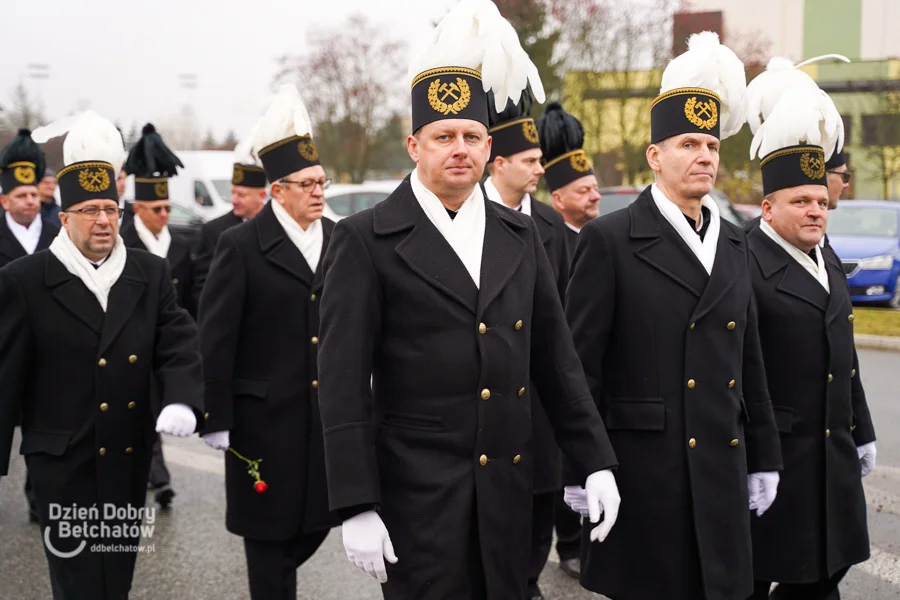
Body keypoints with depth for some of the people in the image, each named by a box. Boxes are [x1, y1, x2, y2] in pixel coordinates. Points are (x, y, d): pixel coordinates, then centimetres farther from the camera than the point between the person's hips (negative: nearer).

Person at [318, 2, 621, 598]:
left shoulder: (520, 236, 10)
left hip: (509, 493, 5)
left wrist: (596, 462, 8)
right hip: (417, 496, -4)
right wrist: (357, 508, -13)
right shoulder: (366, 240, -5)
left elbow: (556, 359, 13)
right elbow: (344, 383, -8)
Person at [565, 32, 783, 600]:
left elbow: (749, 361, 15)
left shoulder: (733, 243, 12)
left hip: (722, 474, 5)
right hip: (642, 473, -5)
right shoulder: (609, 240, -7)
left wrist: (763, 459, 13)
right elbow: (581, 365, -8)